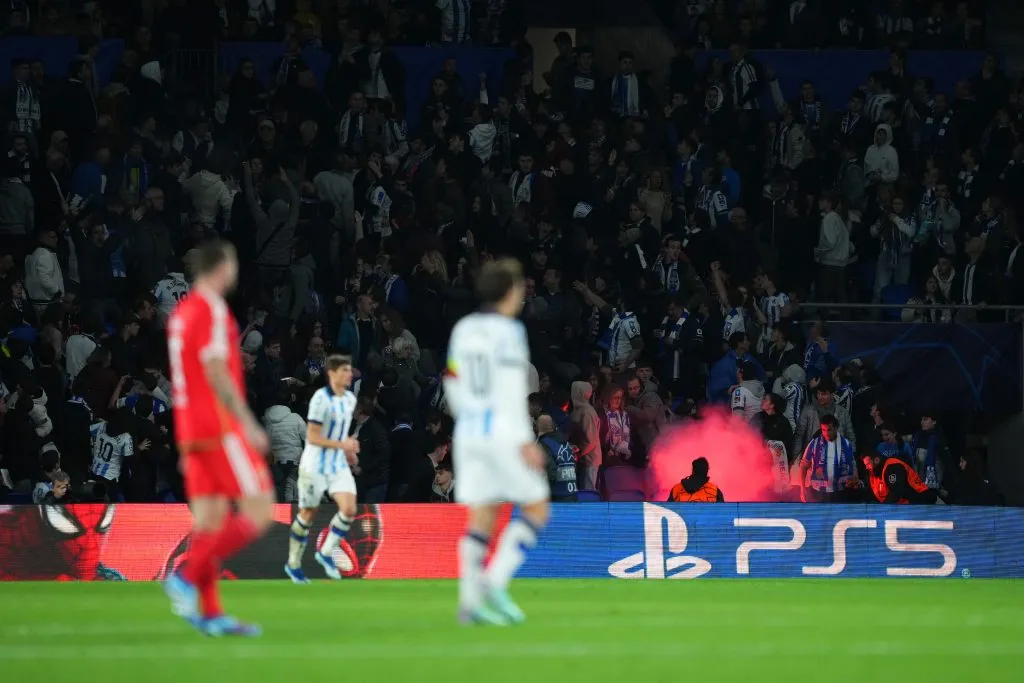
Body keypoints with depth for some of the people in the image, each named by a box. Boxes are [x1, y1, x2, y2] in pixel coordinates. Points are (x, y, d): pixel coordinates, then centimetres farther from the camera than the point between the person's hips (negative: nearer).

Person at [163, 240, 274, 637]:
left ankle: (210, 613, 1)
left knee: (209, 521, 6)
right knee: (258, 514, -6)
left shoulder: (181, 313, 15)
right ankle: (188, 578, -14)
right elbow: (217, 374, -19)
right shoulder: (212, 311, -12)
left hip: (191, 430, 9)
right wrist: (249, 425, -17)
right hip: (221, 428, -9)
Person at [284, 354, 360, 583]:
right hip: (314, 467, -6)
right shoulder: (321, 399, -19)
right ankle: (293, 564, 22)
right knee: (307, 514, 5)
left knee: (349, 509, -12)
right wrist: (342, 444, -25)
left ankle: (326, 553, 6)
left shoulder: (350, 399, 5)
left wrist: (348, 451, 11)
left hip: (339, 466, 6)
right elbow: (312, 437, -21)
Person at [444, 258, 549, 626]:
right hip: (504, 431, -7)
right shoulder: (508, 330, -11)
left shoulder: (463, 329, 10)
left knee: (482, 516, 7)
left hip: (469, 430, 7)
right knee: (536, 509, 5)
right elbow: (510, 388, -18)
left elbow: (453, 386, 16)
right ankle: (496, 582, -10)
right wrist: (525, 441, -18)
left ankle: (470, 600, -2)